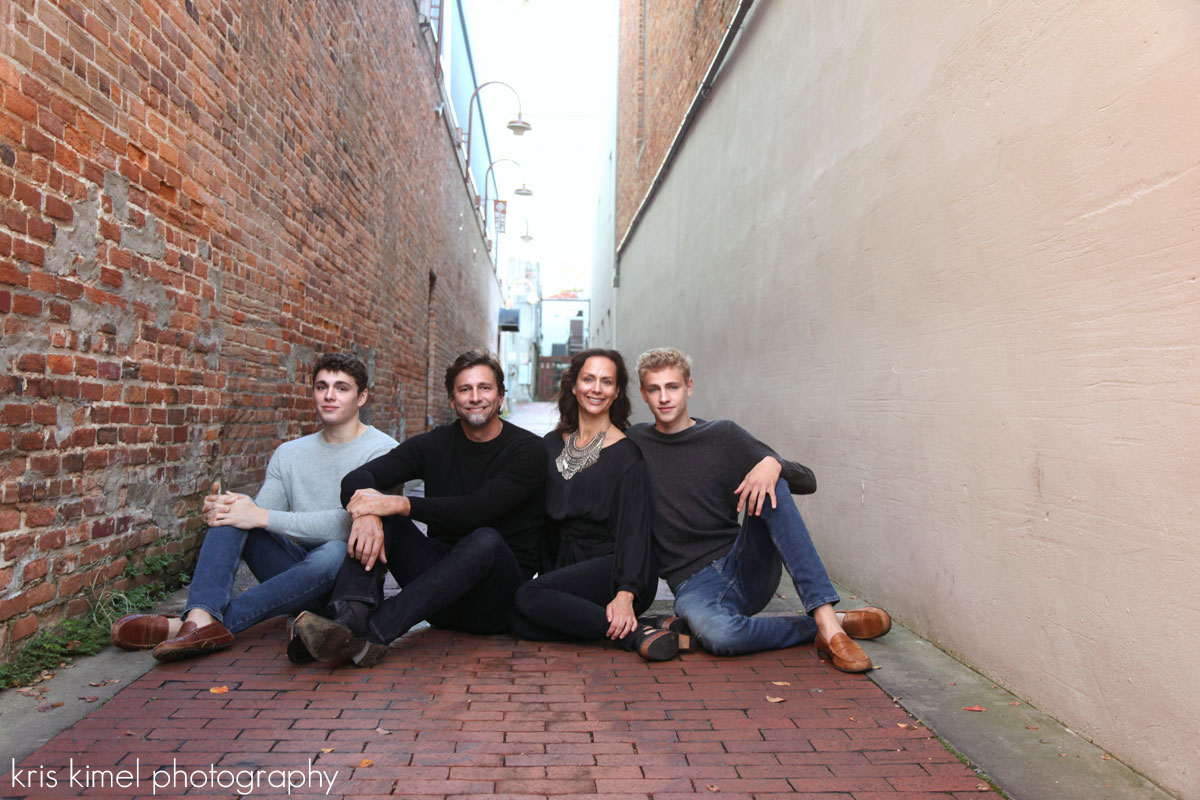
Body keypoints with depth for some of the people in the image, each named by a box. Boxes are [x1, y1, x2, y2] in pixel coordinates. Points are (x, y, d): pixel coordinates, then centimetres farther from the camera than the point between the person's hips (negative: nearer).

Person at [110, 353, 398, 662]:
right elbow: (260, 513, 3)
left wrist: (262, 517, -24)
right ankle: (202, 616, -35)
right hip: (296, 564, 5)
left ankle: (199, 625, -33)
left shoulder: (382, 450, -7)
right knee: (233, 509, -13)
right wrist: (221, 509, -20)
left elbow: (347, 523, -20)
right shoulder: (288, 453, 12)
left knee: (334, 552, -39)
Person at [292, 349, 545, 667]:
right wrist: (367, 513, -29)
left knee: (486, 539, -36)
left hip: (496, 597, -4)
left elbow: (478, 510, -21)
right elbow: (356, 479, -6)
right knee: (377, 519, -14)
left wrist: (399, 504, -28)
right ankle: (349, 622, -37)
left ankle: (375, 634, -42)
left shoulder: (527, 449, -6)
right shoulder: (435, 444, 6)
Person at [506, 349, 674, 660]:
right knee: (517, 621, -22)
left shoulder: (626, 453, -6)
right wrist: (548, 571, 10)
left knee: (529, 596, -27)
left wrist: (625, 595, -25)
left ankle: (633, 632, -24)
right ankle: (634, 634, -16)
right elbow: (545, 520, 17)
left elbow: (634, 530, -13)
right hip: (568, 565, 6)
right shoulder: (552, 444, 11)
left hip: (613, 567, -6)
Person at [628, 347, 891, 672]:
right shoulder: (634, 442, 6)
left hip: (746, 567, 1)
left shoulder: (723, 435, 3)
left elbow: (807, 481, 1)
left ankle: (825, 617, -29)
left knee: (770, 489, -25)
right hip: (694, 584, -1)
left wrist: (773, 464, -21)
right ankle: (827, 625, -12)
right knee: (717, 635, -36)